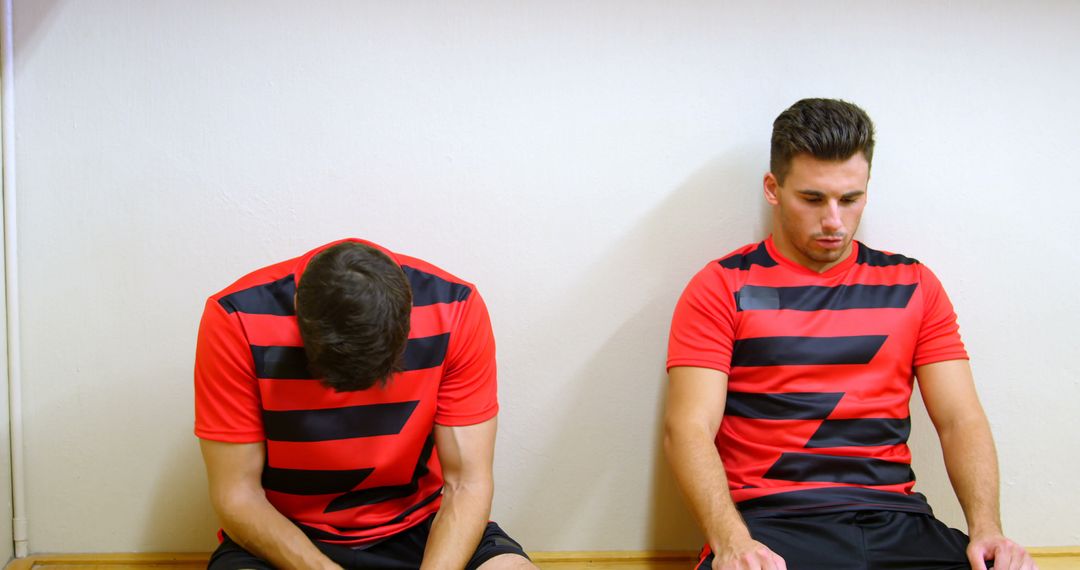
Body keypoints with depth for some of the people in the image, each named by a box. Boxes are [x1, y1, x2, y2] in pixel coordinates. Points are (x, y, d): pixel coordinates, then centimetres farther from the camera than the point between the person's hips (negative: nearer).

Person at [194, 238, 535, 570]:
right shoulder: (236, 320, -20)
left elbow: (467, 483, -14)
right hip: (284, 537, -1)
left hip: (416, 530, 1)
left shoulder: (455, 311, -16)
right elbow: (237, 495, -15)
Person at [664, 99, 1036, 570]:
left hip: (896, 520, 4)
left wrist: (986, 528, -8)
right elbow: (688, 428, -5)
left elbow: (960, 420, 10)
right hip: (770, 522, -3)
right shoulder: (722, 288, 4)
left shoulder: (913, 286, 15)